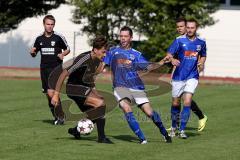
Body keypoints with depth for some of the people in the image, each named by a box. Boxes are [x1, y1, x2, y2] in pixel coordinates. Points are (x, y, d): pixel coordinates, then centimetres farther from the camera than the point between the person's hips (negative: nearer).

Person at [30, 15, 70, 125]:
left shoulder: (58, 37, -5)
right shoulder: (39, 38, 7)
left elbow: (67, 49, 6)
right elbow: (34, 54, 17)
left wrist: (62, 54, -14)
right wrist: (32, 52, -6)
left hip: (56, 69, -5)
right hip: (44, 69, 5)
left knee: (51, 93, -18)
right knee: (48, 94, 8)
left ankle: (61, 116, -7)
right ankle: (56, 116, 22)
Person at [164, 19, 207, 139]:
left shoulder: (201, 42, 4)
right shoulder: (179, 40, -6)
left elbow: (203, 56, 21)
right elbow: (169, 54, -9)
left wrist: (201, 64, 0)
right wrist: (172, 60, -31)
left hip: (192, 76, 0)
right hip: (178, 76, 0)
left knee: (187, 102, -14)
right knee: (175, 103, 8)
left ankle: (182, 130, -6)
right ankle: (174, 127, 30)